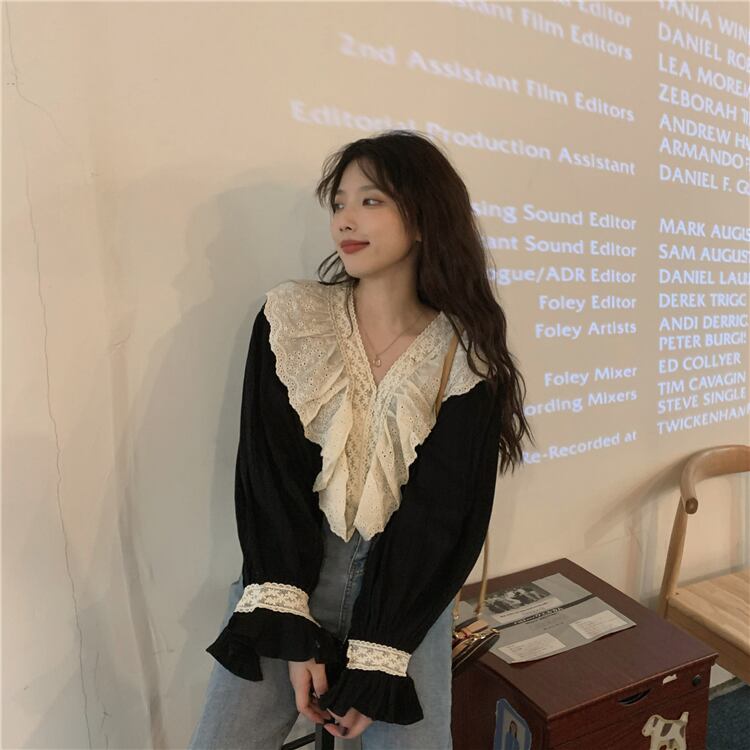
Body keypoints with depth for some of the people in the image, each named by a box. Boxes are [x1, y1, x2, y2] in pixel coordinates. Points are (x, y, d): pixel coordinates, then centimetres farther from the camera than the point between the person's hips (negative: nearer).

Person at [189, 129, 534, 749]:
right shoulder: (289, 318, -6)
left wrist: (376, 664, -10)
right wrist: (293, 632, -13)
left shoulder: (466, 360, -8)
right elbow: (267, 480, -8)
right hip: (286, 581, 1)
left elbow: (444, 521, -8)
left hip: (406, 595, 0)